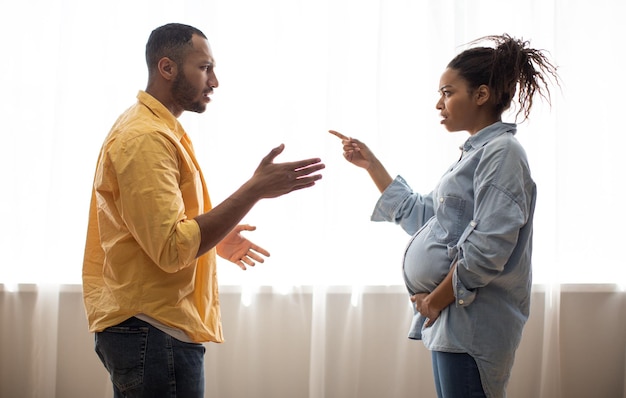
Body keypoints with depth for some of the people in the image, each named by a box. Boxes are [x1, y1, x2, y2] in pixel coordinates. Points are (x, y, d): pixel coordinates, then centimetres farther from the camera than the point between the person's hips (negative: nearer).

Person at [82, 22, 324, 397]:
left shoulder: (157, 129, 14)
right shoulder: (146, 137, -18)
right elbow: (173, 249, -26)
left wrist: (214, 239, 20)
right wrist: (254, 189, -26)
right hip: (155, 333, -10)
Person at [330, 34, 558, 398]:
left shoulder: (502, 152, -12)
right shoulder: (475, 153, 17)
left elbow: (487, 249, -21)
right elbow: (421, 217, 20)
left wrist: (436, 300, -11)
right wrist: (372, 165, 17)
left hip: (472, 322, -9)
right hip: (452, 319, 9)